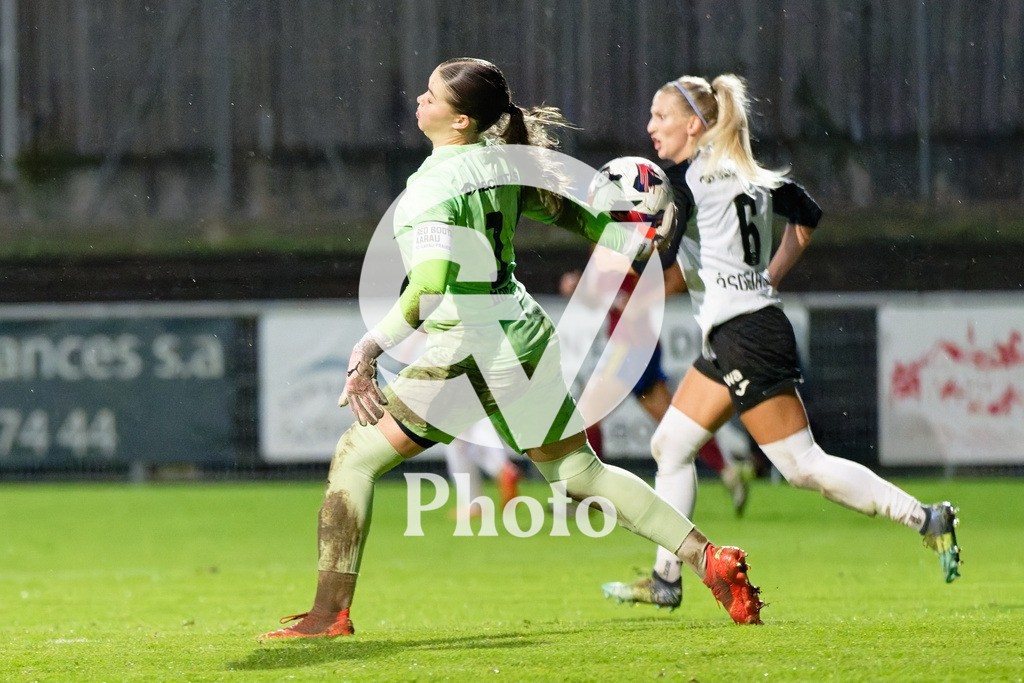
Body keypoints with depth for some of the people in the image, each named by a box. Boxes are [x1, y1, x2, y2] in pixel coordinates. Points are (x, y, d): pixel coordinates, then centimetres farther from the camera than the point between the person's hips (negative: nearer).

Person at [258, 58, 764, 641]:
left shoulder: (432, 185, -18)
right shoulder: (503, 161, 4)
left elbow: (430, 285, -27)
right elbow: (574, 212, 17)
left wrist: (368, 351, -25)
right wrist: (637, 240, 32)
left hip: (465, 353, -8)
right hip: (527, 340, 8)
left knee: (354, 457, 2)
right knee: (581, 473, 18)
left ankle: (331, 611, -1)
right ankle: (708, 558, 12)